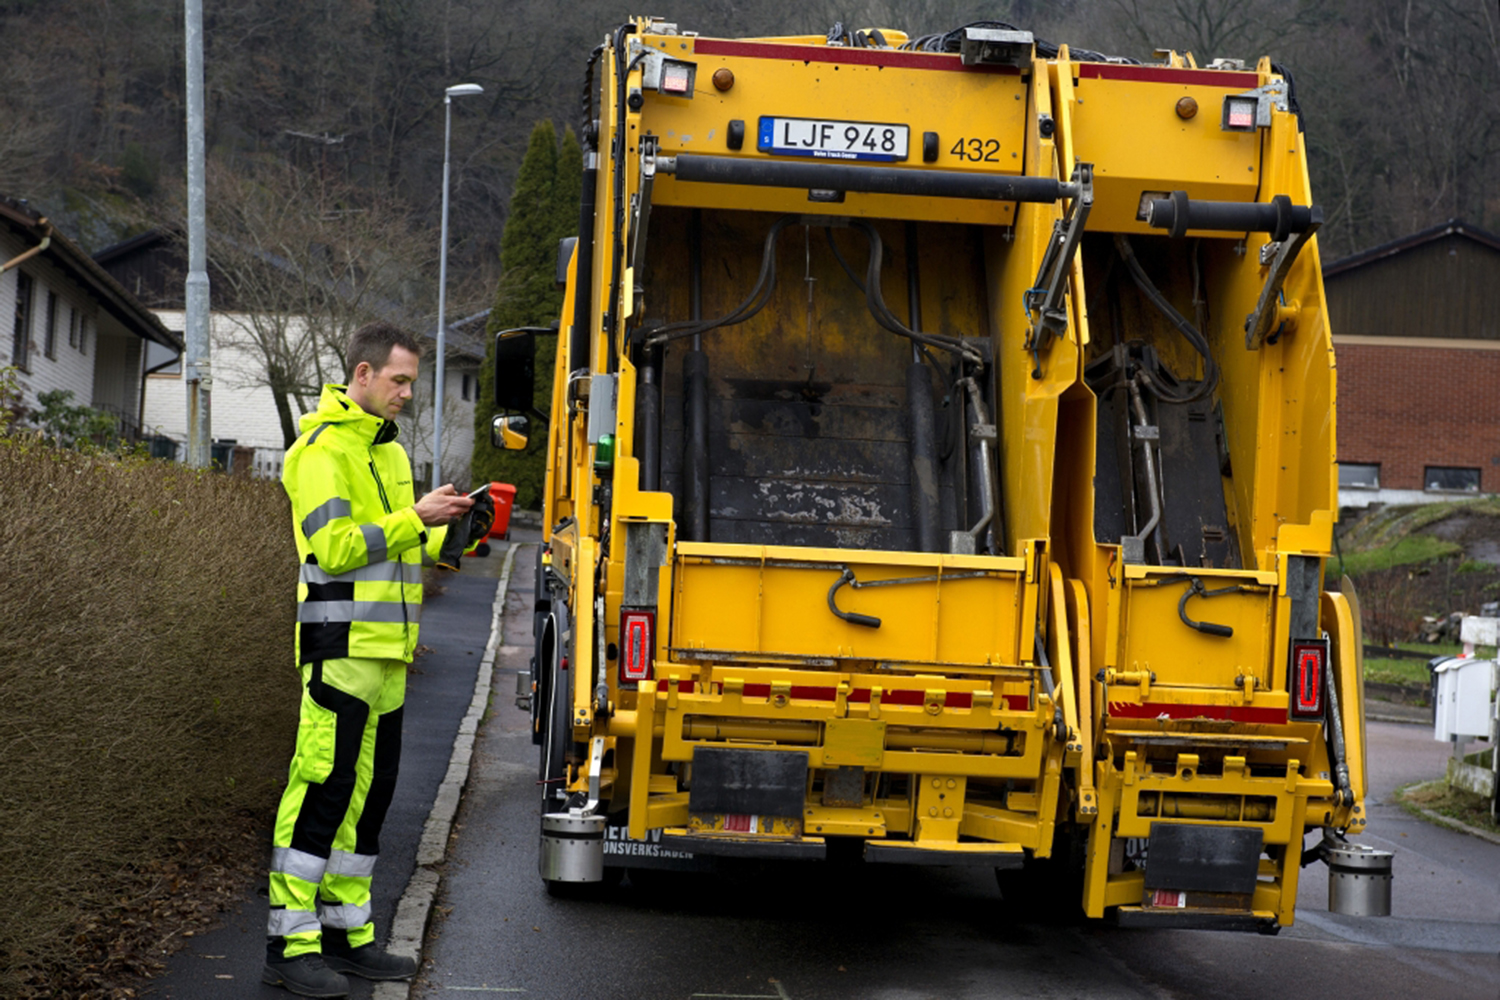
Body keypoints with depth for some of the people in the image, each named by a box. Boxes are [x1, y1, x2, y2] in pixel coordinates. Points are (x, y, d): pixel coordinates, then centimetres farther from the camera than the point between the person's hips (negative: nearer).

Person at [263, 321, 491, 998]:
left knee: (369, 792, 11)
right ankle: (291, 946, -6)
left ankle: (346, 933, 18)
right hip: (341, 649, -9)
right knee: (322, 790, -9)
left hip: (386, 652, 9)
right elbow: (336, 546, -19)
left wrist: (451, 534, 7)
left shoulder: (386, 448, 19)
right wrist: (415, 518, -22)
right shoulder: (323, 449, -10)